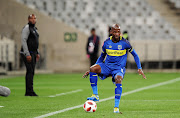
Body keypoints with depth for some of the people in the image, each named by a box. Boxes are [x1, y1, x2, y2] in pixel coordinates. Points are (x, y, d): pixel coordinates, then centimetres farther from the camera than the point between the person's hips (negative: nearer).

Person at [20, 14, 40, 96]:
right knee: (30, 72, -13)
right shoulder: (27, 28, -11)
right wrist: (27, 54, -23)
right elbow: (23, 41, -18)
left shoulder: (34, 29, 17)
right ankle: (29, 91, -14)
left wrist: (37, 53, 17)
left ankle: (29, 92, 8)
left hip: (33, 53, 9)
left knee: (31, 72, 7)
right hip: (27, 53, -9)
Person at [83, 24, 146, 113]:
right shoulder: (106, 43, 3)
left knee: (118, 79, -37)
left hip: (118, 68, -3)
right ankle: (95, 96, -17)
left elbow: (135, 55, 7)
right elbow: (102, 57, 18)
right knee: (92, 69, -27)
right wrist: (90, 70, 14)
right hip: (107, 66, 3)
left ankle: (116, 107, -31)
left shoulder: (125, 43, -6)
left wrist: (139, 68, -4)